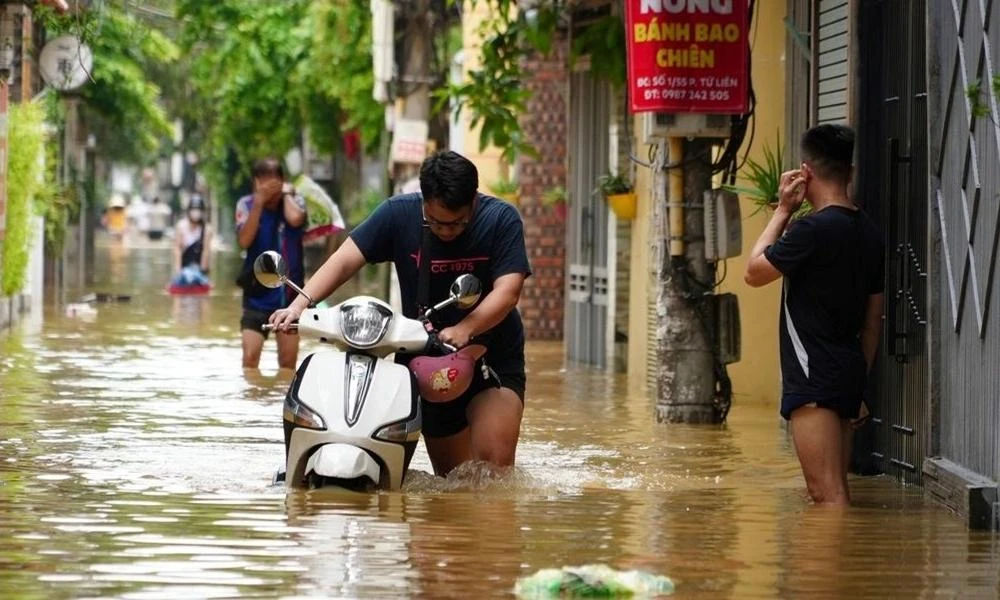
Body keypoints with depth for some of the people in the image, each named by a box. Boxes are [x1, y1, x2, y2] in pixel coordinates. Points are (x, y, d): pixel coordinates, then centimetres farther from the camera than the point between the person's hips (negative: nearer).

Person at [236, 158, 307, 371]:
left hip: (289, 292, 1)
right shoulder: (246, 205, -3)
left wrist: (286, 193, -8)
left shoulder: (295, 201, -1)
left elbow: (295, 219, -25)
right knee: (250, 357, -12)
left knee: (288, 363, 7)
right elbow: (244, 241, -17)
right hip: (257, 293, -1)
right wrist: (259, 203, -19)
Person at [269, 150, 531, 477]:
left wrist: (464, 329, -41)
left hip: (494, 356, -2)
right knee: (452, 477, 9)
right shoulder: (399, 214, -9)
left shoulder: (502, 220, -14)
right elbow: (345, 261, -14)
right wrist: (299, 304, -29)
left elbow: (508, 290, -24)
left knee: (494, 463, -20)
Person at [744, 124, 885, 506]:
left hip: (814, 379, -9)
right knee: (832, 492, 15)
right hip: (848, 374, 9)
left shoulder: (812, 229, -16)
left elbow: (754, 272, -3)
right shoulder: (868, 233, 11)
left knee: (827, 494, -13)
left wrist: (783, 210, 2)